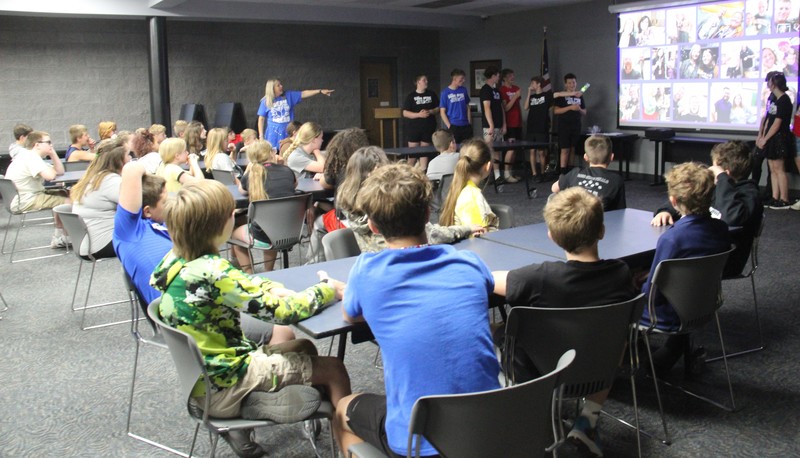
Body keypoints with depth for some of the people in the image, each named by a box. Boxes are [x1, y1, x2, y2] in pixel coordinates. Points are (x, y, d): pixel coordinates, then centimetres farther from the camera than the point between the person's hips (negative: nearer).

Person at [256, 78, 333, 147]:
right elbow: (261, 119, 3)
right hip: (273, 135, -2)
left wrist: (320, 91, -12)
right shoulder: (266, 101, -1)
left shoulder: (289, 96, 5)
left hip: (288, 133, 2)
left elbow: (304, 94, -1)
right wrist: (261, 136, 0)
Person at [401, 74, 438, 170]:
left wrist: (430, 112, -8)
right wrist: (418, 114, -17)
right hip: (413, 128, -3)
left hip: (428, 128, 3)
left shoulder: (432, 94, 8)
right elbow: (405, 113, -6)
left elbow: (438, 108, 13)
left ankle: (423, 172, 12)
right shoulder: (411, 96, -2)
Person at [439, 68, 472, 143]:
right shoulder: (445, 92, -4)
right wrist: (449, 126, -10)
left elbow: (467, 108, 15)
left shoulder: (464, 90, 8)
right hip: (453, 126, -4)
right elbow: (442, 112, -4)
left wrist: (470, 123, 8)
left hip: (466, 125, 4)